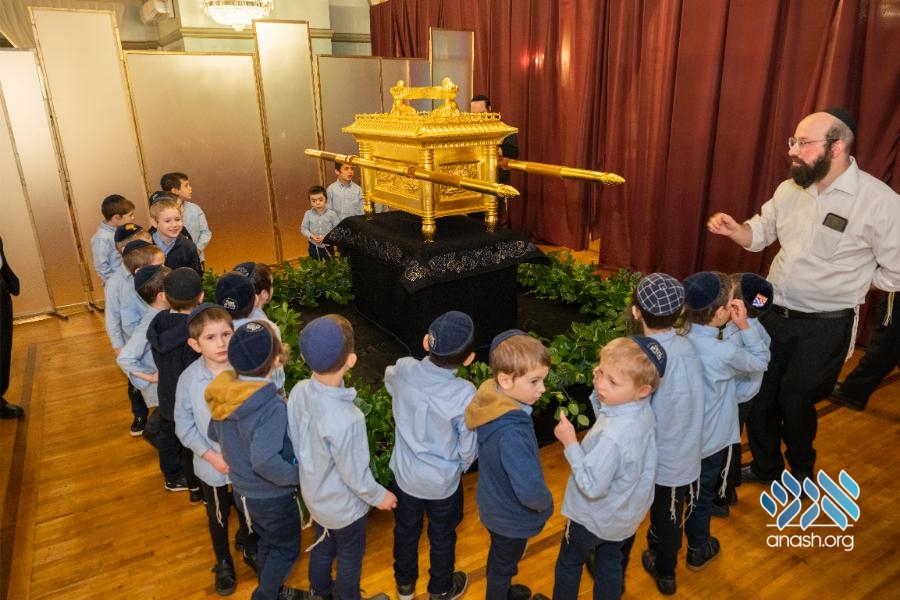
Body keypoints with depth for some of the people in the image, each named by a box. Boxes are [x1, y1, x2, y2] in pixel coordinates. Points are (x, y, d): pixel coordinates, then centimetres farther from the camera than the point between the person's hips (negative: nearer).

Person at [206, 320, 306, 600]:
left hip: (242, 489, 8)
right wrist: (297, 475, -24)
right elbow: (265, 461, -40)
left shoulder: (225, 394, -10)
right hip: (272, 497, -7)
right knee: (286, 549, 19)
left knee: (268, 541, 30)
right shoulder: (271, 408, -35)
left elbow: (214, 434, 5)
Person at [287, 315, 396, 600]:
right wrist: (379, 496, -6)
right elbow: (355, 474, -26)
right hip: (344, 505, -6)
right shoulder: (345, 420, -42)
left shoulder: (298, 391, -21)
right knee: (350, 557, 24)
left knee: (322, 547, 32)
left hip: (314, 494, 6)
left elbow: (295, 443, -4)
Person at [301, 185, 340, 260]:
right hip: (313, 247, 1)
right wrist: (311, 236, -17)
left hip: (328, 247, -1)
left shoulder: (331, 214, -14)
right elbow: (303, 228, 0)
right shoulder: (308, 214, -8)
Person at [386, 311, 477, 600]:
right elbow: (468, 448, -18)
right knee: (442, 537, 26)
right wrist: (461, 467, 4)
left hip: (405, 474, 3)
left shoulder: (403, 370, -23)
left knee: (405, 531, 29)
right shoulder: (465, 394, -32)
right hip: (443, 482, -2)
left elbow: (389, 379, 4)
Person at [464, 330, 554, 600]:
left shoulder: (490, 398, -18)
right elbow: (530, 491, -40)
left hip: (494, 504, 8)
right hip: (512, 516, -8)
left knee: (500, 560, 34)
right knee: (503, 565, 22)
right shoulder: (511, 433, -41)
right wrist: (546, 504, -21)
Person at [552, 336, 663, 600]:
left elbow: (592, 486, -33)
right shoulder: (644, 410, -17)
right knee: (611, 564, 29)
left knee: (569, 563, 22)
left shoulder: (612, 436, -41)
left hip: (596, 516, -6)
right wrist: (599, 393, -12)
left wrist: (570, 444, -30)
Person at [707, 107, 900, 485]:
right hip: (772, 314, 5)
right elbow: (761, 232, 10)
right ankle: (765, 466, 40)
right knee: (758, 396, 15)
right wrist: (734, 230, -10)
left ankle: (802, 471, 41)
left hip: (824, 326, -5)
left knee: (796, 401, 10)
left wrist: (845, 280, -6)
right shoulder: (789, 188, -1)